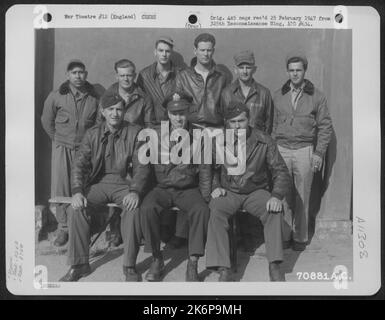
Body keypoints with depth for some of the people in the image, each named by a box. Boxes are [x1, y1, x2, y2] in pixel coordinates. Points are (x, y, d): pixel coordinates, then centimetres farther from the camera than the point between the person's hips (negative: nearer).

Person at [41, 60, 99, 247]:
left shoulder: (94, 98, 1)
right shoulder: (56, 96, 1)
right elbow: (46, 121, 12)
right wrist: (57, 139, 12)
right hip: (62, 148, 1)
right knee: (60, 189, -2)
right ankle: (63, 228, 9)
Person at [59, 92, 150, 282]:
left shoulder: (135, 133, 2)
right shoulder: (92, 134, 9)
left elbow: (141, 166, -4)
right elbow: (79, 164, 2)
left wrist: (135, 191, -22)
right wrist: (77, 192, -16)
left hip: (125, 183, -2)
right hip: (98, 183, 3)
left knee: (134, 209, -34)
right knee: (76, 208, -25)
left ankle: (129, 266, -19)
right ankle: (79, 264, -11)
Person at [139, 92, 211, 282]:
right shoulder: (157, 136, 7)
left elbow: (204, 170, 6)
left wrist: (204, 197, -3)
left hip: (188, 189, 0)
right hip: (163, 188, 1)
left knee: (201, 210, -31)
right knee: (147, 208, -30)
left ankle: (193, 264, -22)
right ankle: (157, 260, -12)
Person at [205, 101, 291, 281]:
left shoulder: (264, 142, -3)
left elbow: (280, 171, -4)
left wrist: (277, 196, -20)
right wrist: (215, 186, -7)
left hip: (256, 191, 0)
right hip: (228, 191, 0)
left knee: (274, 211, -30)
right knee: (215, 212, -31)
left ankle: (274, 266, -22)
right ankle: (223, 270, -33)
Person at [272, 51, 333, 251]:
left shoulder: (316, 96, 4)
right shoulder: (278, 96, 10)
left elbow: (325, 127, 4)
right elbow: (272, 124, 12)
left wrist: (319, 153, -3)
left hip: (304, 150, -1)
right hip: (281, 149, 2)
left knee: (302, 197, 3)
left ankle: (300, 237, 14)